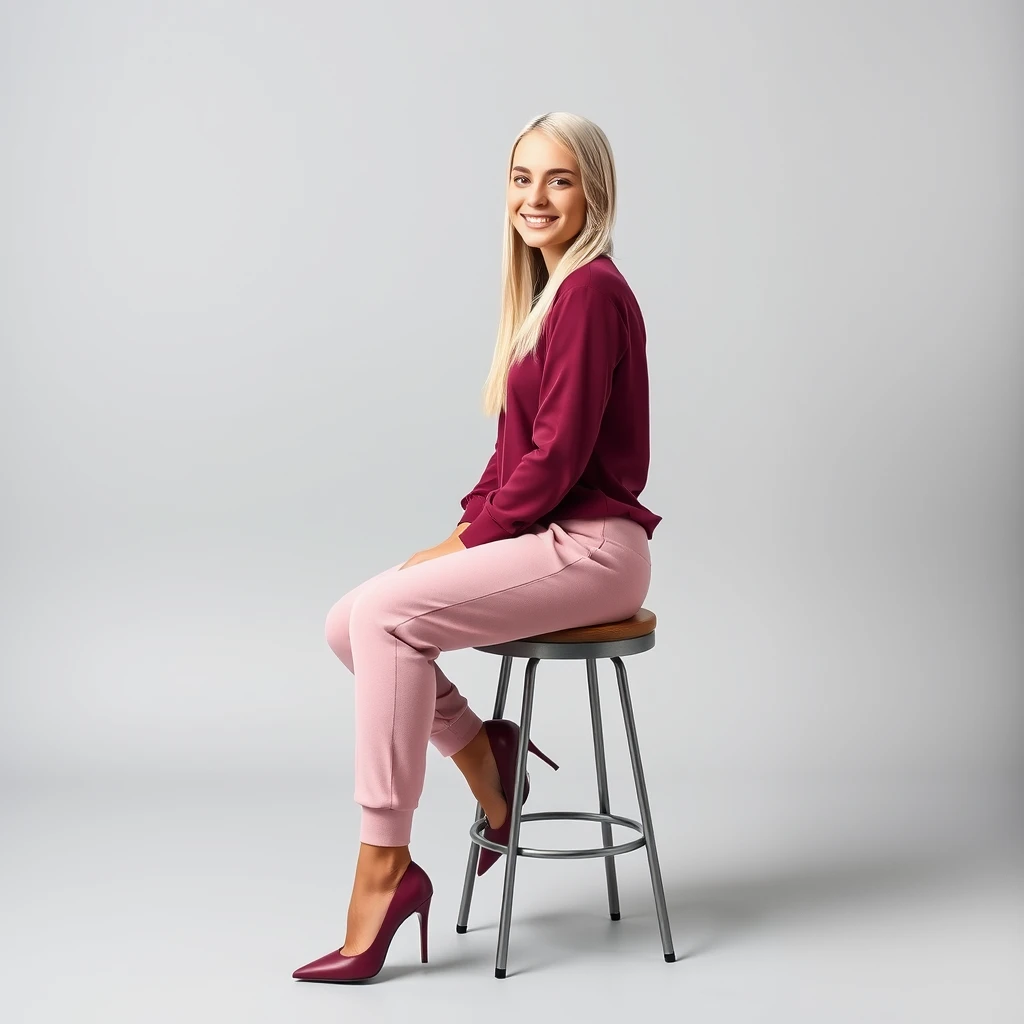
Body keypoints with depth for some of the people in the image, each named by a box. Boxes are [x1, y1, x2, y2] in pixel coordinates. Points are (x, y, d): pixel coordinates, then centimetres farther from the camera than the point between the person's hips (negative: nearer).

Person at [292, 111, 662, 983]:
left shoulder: (591, 291, -13)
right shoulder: (550, 293, 16)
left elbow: (558, 453, -19)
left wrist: (472, 540, -11)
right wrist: (469, 527, 4)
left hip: (589, 547, -9)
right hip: (542, 541, 9)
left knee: (387, 613, -22)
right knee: (350, 622, -2)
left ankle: (385, 866, -17)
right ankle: (482, 756, 13)